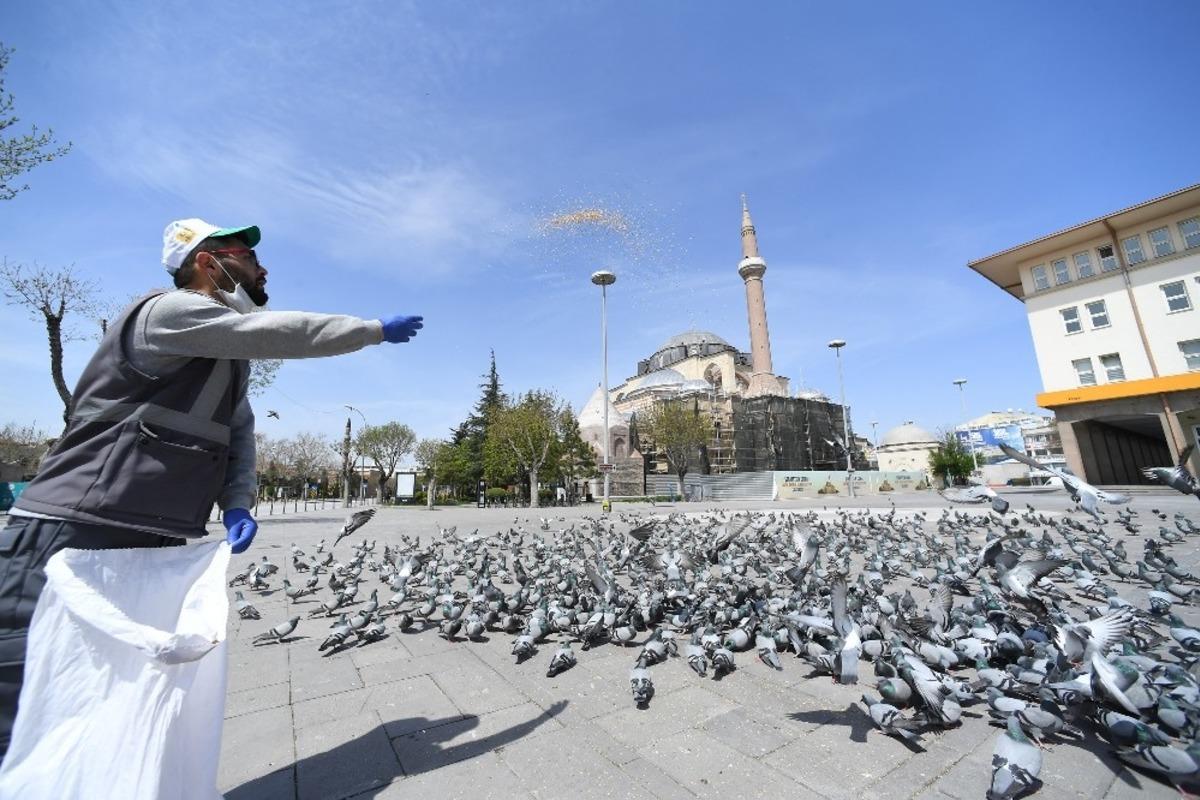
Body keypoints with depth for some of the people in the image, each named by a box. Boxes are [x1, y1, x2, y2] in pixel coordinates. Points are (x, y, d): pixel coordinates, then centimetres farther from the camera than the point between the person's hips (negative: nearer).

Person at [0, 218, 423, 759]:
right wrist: (378, 329, -7)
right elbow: (285, 333, -18)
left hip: (156, 545, 9)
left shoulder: (230, 354, 18)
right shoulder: (169, 311, -10)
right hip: (71, 537, -8)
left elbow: (239, 432, 13)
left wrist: (237, 504, -3)